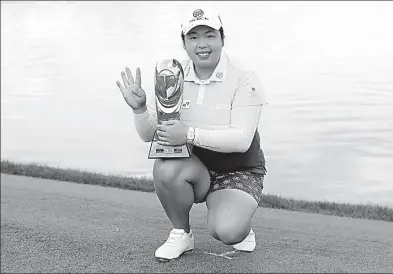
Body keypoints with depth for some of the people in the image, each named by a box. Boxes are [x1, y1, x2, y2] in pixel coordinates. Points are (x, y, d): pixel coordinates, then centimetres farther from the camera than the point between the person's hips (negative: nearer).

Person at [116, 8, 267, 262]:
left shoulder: (245, 79, -16)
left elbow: (242, 139, -25)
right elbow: (150, 134, -2)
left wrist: (190, 134, -36)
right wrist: (139, 108, -24)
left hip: (237, 171, -3)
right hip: (193, 169, 4)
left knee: (227, 231, -30)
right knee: (165, 169, -31)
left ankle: (241, 223, 10)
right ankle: (181, 234, -4)